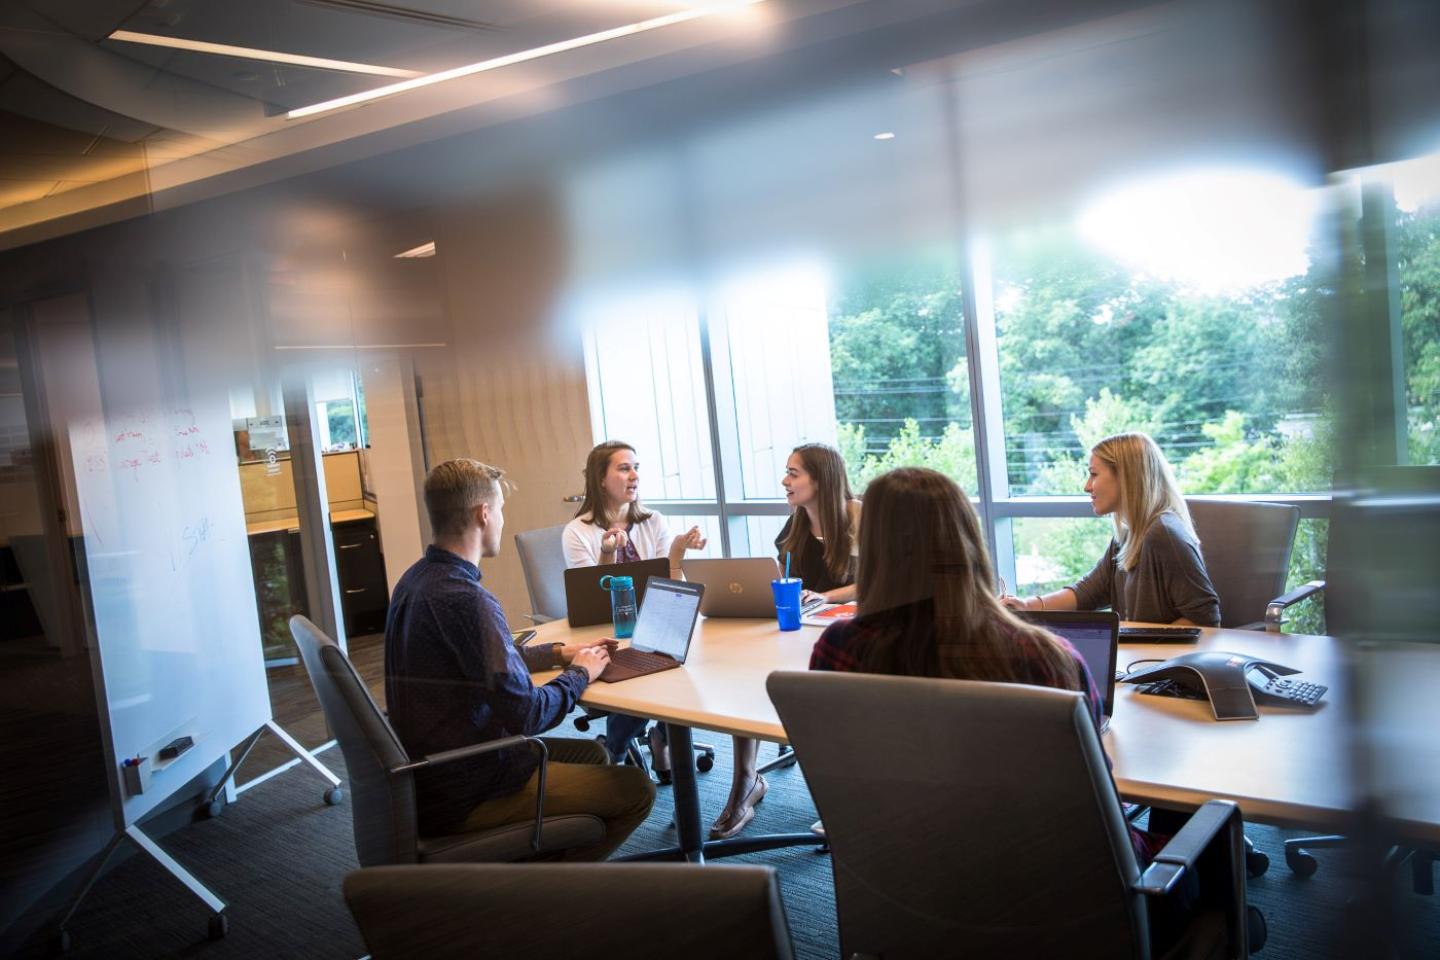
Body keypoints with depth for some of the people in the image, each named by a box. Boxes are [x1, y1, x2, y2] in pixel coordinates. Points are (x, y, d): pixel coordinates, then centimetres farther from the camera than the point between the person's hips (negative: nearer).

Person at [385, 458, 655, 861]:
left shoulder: (417, 579, 5)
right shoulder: (464, 599, -26)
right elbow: (525, 715, -25)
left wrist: (558, 652, 11)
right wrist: (579, 674, -7)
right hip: (459, 796, -10)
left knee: (592, 753, 22)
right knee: (636, 789, -4)